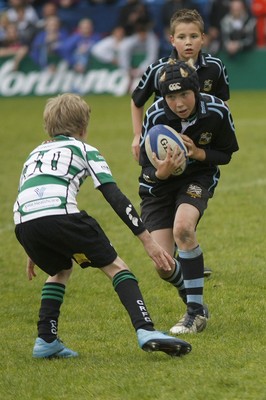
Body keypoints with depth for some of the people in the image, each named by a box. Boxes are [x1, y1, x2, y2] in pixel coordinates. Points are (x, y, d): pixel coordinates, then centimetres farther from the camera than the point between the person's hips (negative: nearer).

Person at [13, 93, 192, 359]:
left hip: (23, 221, 5)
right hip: (59, 214, -5)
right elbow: (115, 198, 11)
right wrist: (147, 240, 9)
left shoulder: (35, 153, 37)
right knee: (115, 266, 6)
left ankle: (46, 341, 19)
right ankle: (146, 331, -13)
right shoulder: (84, 150, 21)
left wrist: (34, 251, 49)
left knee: (61, 269, 32)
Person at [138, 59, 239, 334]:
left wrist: (198, 153, -26)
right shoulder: (155, 116, -24)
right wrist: (161, 171, -39)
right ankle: (194, 303, 25)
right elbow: (146, 165, -15)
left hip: (197, 179, -1)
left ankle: (196, 310, -19)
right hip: (159, 186, 1)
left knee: (183, 227, -32)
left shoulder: (217, 112, -21)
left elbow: (226, 154, -6)